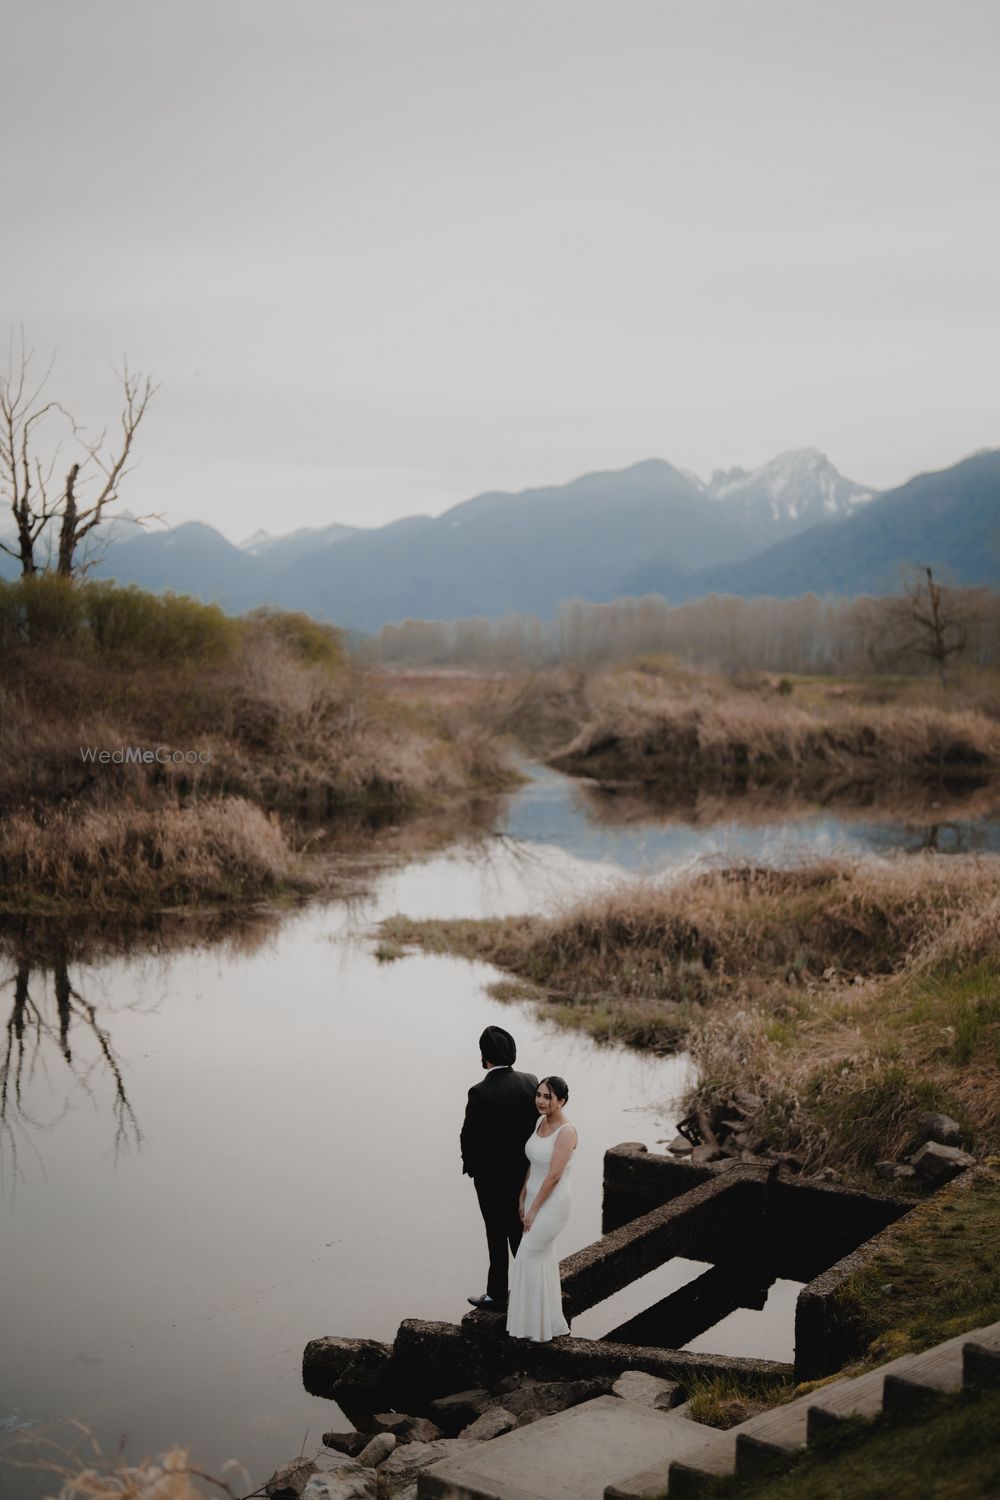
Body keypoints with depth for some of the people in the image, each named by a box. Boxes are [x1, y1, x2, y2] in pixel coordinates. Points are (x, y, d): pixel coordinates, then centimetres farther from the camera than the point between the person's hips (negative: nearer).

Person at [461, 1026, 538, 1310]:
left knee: (497, 1236, 8)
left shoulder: (480, 1092, -25)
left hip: (491, 1176, -5)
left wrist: (470, 1166, 1)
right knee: (519, 1229, 20)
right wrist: (525, 1157, 11)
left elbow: (469, 1135, -17)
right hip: (523, 1170, 5)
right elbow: (539, 1125, -2)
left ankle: (497, 1295, 20)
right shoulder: (531, 1082, -10)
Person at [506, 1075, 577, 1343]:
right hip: (534, 1198, 8)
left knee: (528, 1257, -3)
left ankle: (538, 1324, 11)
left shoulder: (566, 1131, -21)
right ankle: (550, 1320, 28)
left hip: (551, 1203, -8)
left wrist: (534, 1210, -17)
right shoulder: (540, 1122, 4)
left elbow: (554, 1176, -22)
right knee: (543, 1257, 15)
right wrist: (523, 1199, 9)